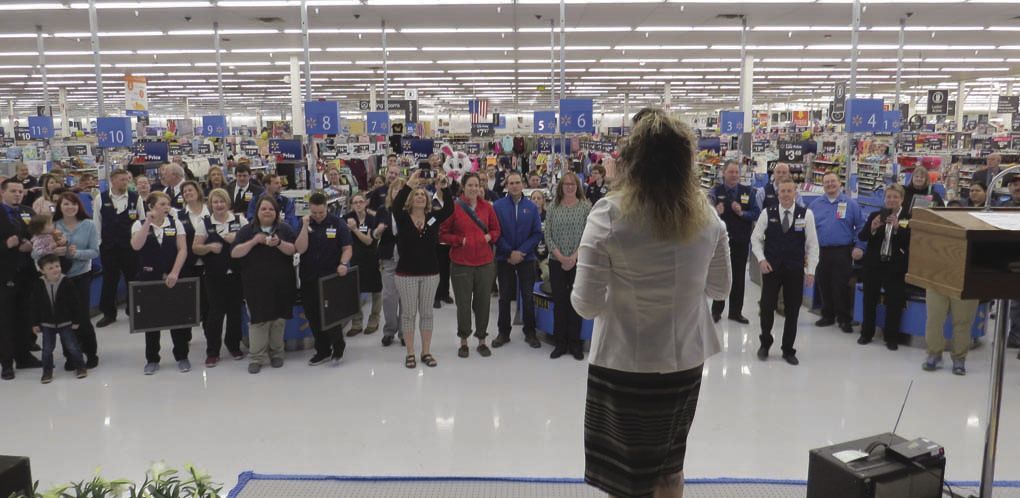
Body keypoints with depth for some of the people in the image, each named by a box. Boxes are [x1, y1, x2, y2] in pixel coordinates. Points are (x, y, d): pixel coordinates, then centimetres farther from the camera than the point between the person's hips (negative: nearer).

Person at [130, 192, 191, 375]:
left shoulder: (175, 223, 1)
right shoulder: (140, 225, 0)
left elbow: (183, 250, -5)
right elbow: (136, 246, -19)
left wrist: (174, 273, -15)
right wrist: (148, 222, -21)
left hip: (172, 277, 0)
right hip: (148, 278, 0)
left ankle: (182, 357, 18)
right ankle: (152, 360, 20)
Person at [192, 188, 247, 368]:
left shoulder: (239, 220, 3)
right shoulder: (204, 223, 2)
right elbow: (195, 248, 2)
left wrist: (237, 239, -14)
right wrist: (209, 247, -16)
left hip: (236, 273, 1)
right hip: (214, 275, -1)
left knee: (235, 310, 9)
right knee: (215, 312, -2)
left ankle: (234, 345, 26)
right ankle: (212, 352, 8)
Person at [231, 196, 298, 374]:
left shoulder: (285, 229, 5)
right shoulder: (247, 231, 3)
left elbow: (293, 249, -4)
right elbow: (234, 253, -5)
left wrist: (279, 243, -22)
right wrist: (254, 241, -18)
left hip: (281, 284, 1)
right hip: (256, 284, -1)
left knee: (278, 318, 7)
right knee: (258, 319, -4)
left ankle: (276, 354, 21)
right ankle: (256, 358, 2)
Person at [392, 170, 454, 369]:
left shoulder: (433, 217, 1)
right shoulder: (402, 218, -4)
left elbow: (449, 208, -14)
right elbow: (396, 205, -25)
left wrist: (445, 187, -29)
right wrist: (409, 185, -36)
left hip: (430, 272, 2)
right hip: (406, 273, -2)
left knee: (426, 312, 10)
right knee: (408, 313, 6)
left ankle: (426, 352, 20)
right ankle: (410, 353, 16)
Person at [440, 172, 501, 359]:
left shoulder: (487, 207, 5)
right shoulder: (454, 207, -4)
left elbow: (496, 229, 15)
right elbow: (443, 234, 0)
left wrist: (490, 237, -5)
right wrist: (461, 240, -12)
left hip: (485, 263, 2)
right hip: (461, 264, -2)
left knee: (483, 302, 7)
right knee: (463, 303, 5)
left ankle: (482, 341, 21)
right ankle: (463, 342, 20)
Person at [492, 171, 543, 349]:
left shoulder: (532, 207, 0)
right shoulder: (498, 206, -3)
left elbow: (537, 233, -3)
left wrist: (521, 252, -13)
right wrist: (510, 252, -14)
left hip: (527, 258, 1)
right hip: (504, 259, 0)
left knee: (528, 296, 6)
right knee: (505, 297, 8)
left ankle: (530, 332, 18)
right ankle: (503, 332, 19)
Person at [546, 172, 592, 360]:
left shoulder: (586, 207, 0)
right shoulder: (553, 208, 5)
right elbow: (548, 235, 2)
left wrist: (574, 256, -13)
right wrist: (560, 257, -10)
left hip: (579, 262, -2)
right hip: (557, 262, 2)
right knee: (558, 301, 5)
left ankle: (574, 343, 13)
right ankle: (560, 343, 14)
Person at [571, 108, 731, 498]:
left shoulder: (610, 214, -17)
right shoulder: (707, 216, -3)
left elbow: (586, 304, -16)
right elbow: (720, 288, 9)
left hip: (625, 366, -4)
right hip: (686, 362, 4)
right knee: (670, 466, 25)